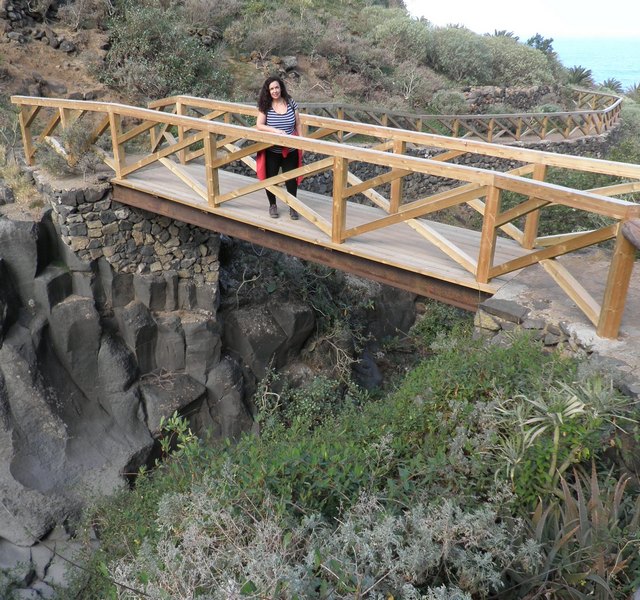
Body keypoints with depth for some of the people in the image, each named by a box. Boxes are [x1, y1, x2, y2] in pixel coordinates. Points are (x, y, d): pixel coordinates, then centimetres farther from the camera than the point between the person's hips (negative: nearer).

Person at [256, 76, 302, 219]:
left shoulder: (290, 102, -3)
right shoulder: (265, 105, -8)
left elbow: (297, 124, 4)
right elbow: (259, 125, -14)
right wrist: (276, 130, -28)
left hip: (290, 151, 0)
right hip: (271, 151, 0)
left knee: (291, 179, 5)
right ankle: (272, 205, 30)